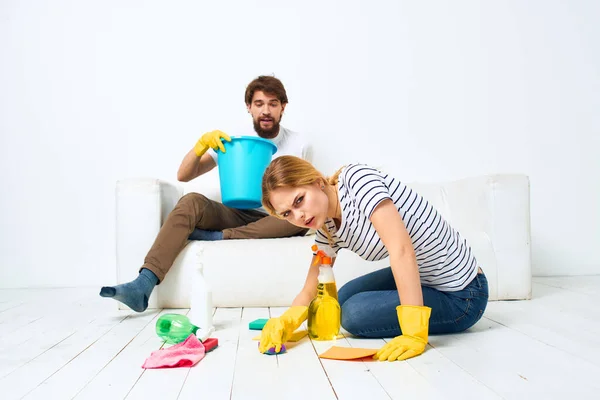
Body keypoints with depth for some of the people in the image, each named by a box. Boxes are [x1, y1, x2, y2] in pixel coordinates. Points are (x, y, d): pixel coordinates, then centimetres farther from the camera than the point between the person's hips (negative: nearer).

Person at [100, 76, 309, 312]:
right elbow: (183, 175, -2)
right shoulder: (231, 141, 4)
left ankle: (220, 237, -29)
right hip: (237, 215, 1)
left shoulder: (297, 144, 3)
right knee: (191, 201, -28)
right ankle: (142, 287, -38)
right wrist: (202, 143, -19)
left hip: (274, 222, 0)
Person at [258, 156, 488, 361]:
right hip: (419, 279, 8)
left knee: (354, 313, -15)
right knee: (343, 299, 17)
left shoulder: (356, 177, -25)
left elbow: (401, 250, -34)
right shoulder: (327, 228, -2)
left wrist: (414, 332, -36)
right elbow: (310, 290, 1)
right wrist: (285, 322, -19)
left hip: (460, 296, -8)